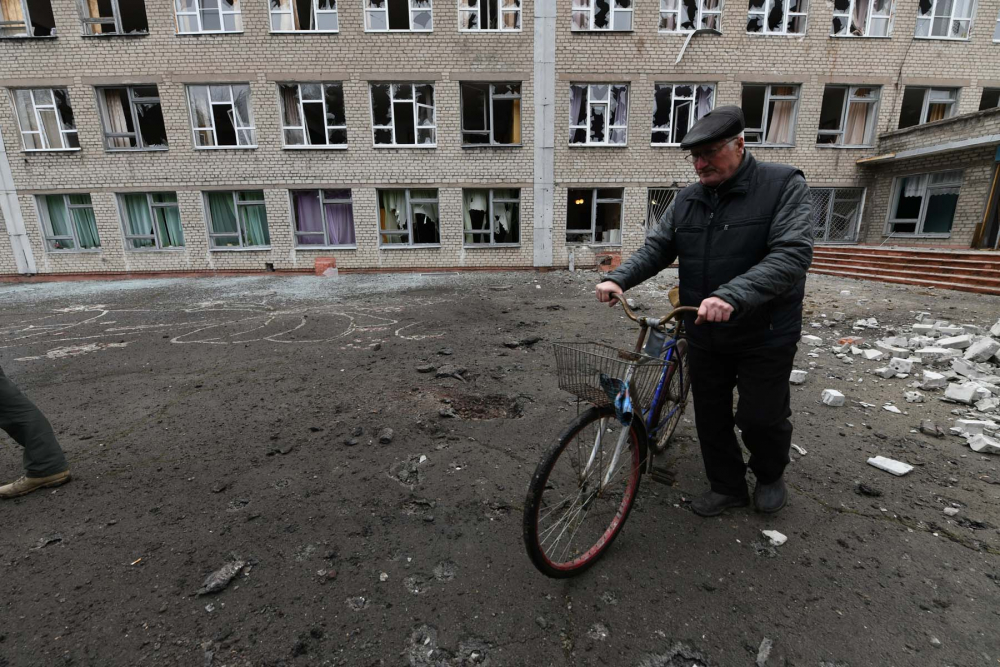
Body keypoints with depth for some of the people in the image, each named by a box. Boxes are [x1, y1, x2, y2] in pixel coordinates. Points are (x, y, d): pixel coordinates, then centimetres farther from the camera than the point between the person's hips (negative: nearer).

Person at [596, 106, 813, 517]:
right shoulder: (686, 200, 4)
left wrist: (732, 296, -39)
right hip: (704, 335, 4)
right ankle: (728, 487, 35)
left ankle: (770, 476, 40)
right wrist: (618, 279, -21)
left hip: (764, 336, -4)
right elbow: (655, 248, -1)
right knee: (711, 417, 13)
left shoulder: (784, 185, -10)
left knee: (761, 418, 8)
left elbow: (792, 254, -23)